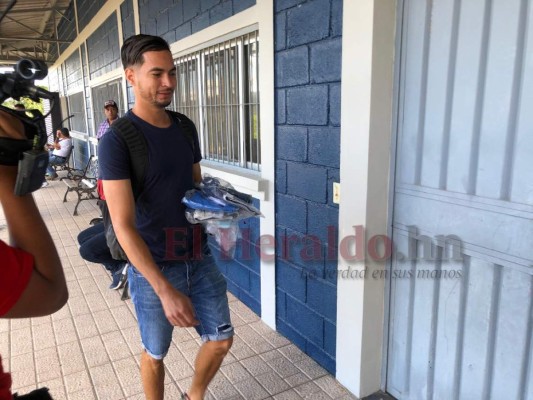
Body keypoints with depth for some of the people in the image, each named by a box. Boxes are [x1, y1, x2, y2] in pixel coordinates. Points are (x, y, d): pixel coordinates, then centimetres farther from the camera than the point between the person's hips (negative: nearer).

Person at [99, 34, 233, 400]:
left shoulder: (185, 128, 3)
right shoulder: (117, 141, -17)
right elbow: (123, 226, -22)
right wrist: (165, 290, -29)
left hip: (199, 258, 6)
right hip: (152, 267, -5)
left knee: (222, 339, 15)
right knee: (155, 353, 16)